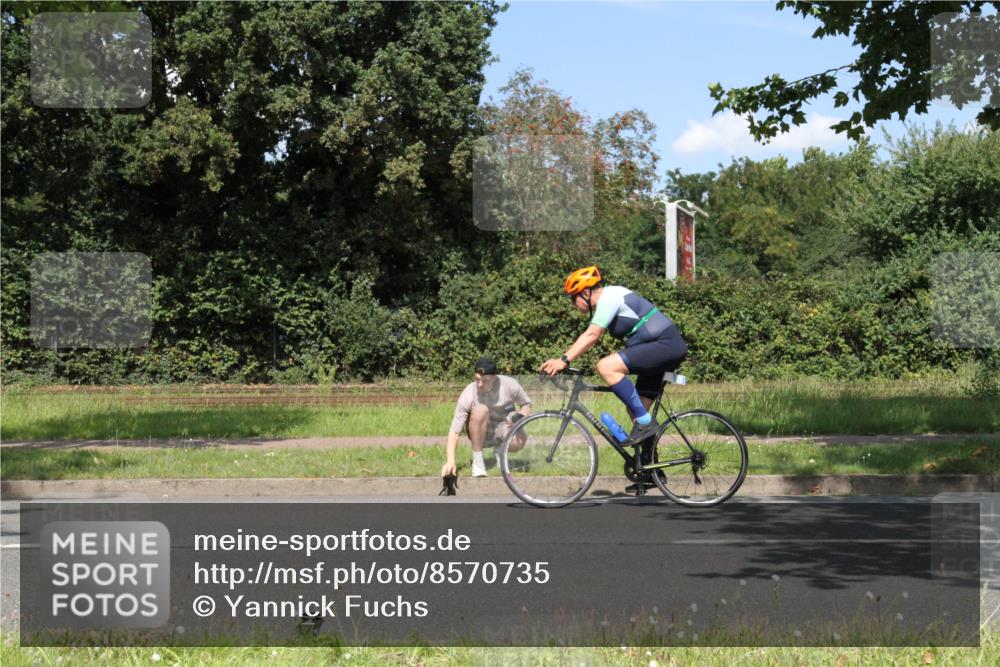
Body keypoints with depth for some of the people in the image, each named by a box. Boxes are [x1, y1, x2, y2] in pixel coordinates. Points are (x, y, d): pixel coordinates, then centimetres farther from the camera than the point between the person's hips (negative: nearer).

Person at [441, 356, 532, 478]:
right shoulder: (468, 394, -24)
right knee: (480, 410, -34)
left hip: (504, 427, 1)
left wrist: (520, 417, -24)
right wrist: (450, 461, -38)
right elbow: (454, 432, -25)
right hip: (480, 431, 0)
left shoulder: (510, 385, -20)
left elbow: (527, 405, 0)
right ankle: (477, 459, -20)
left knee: (518, 442, -35)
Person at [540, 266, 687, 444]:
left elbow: (591, 335, -23)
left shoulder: (609, 297, -13)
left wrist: (564, 360, -27)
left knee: (606, 367, -23)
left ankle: (645, 422, -19)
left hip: (665, 344, -11)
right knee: (636, 409, 10)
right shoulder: (606, 300, 18)